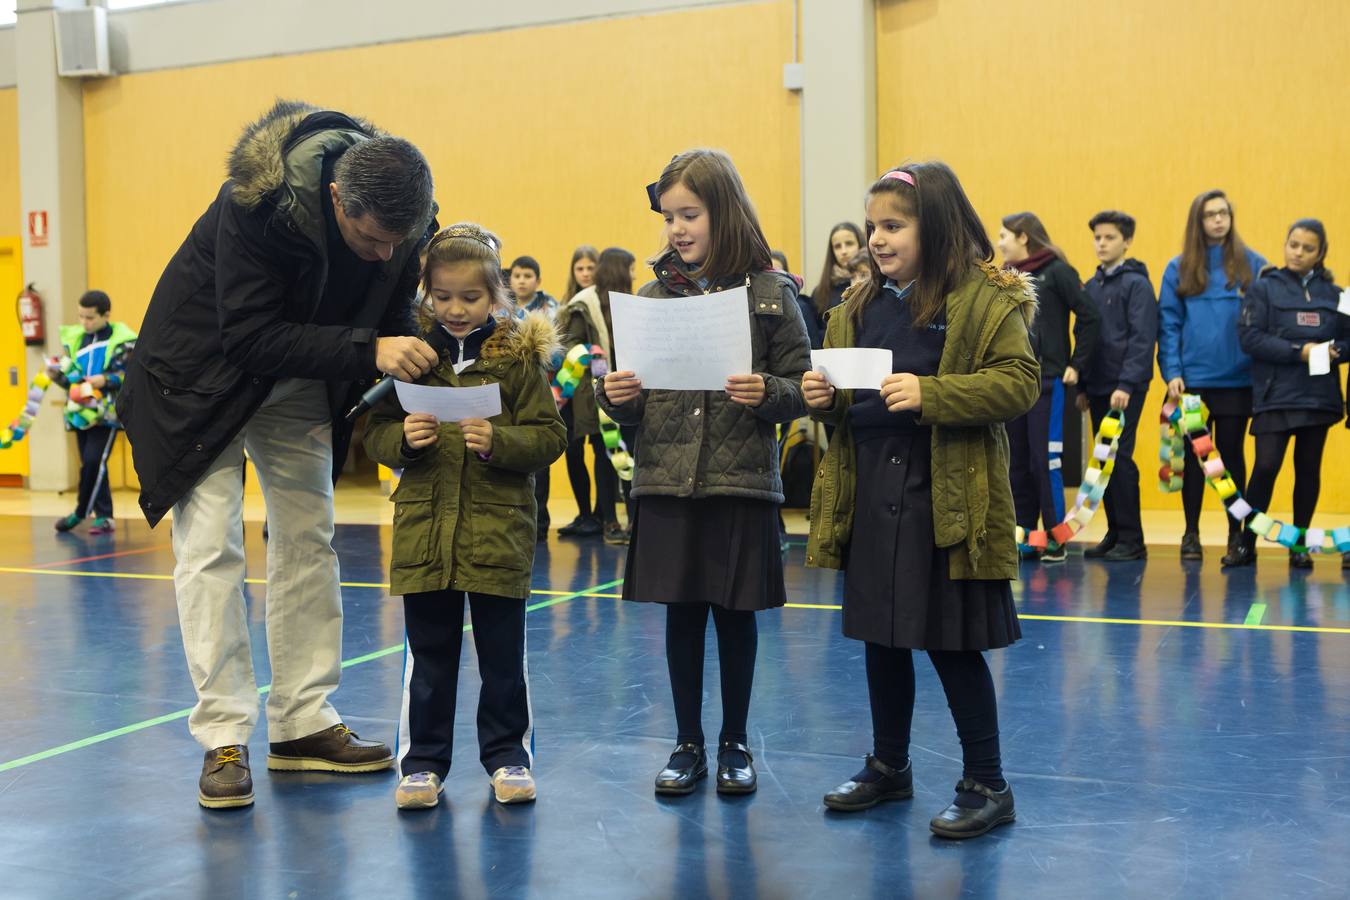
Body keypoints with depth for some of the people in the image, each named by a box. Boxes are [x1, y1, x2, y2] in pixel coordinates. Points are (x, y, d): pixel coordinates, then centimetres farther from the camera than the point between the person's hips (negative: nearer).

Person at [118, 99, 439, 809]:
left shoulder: (400, 211, -18)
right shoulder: (259, 204, -35)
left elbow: (391, 315, -5)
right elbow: (252, 338, -35)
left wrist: (409, 353, -26)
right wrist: (367, 349, -43)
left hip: (299, 377, 6)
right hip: (206, 371, -5)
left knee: (308, 540, 6)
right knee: (209, 545, -10)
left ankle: (304, 724, 14)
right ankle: (223, 738, -5)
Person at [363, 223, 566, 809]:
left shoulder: (519, 355, 0)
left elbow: (549, 436, -3)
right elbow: (376, 434, 8)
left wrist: (498, 442, -19)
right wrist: (403, 438, -13)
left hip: (500, 530, -1)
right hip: (424, 527, 2)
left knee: (503, 656, 9)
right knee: (428, 656, 10)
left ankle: (507, 755, 24)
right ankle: (422, 762, 23)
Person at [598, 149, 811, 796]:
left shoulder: (770, 292, -2)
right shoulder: (653, 294, 6)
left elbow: (801, 388, -2)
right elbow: (633, 406, 9)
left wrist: (767, 392, -21)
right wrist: (616, 396, -12)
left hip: (741, 482, -2)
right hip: (666, 482, 2)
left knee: (735, 615, 8)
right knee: (681, 614, 10)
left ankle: (734, 743, 25)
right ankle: (688, 744, 25)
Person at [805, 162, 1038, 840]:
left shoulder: (986, 299, -7)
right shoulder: (860, 306, 13)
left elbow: (1019, 383, -15)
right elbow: (841, 394, 21)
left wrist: (929, 393, -25)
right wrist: (823, 397, -2)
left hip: (946, 500, -6)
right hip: (870, 497, 6)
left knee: (952, 643, 1)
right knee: (880, 637, 14)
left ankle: (986, 785, 17)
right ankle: (888, 766, 32)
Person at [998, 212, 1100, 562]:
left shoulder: (1056, 271, -5)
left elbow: (1089, 317, -9)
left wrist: (1076, 364, -9)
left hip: (1047, 380, -6)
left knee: (1045, 460, -5)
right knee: (1017, 462, 7)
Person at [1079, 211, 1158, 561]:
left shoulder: (1136, 284, -6)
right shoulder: (1091, 287, 14)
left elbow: (1143, 338, -13)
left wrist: (1126, 384, -19)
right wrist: (1082, 386, 12)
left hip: (1125, 389, -7)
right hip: (1097, 388, 7)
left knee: (1119, 459, -8)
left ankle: (1131, 539, -1)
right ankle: (1115, 533, 16)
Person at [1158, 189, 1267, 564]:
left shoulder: (1252, 265, 3)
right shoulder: (1179, 269, 4)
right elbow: (1168, 324, 3)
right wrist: (1172, 372, -6)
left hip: (1237, 379, 0)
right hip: (1193, 379, 1)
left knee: (1232, 454, 5)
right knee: (1193, 456, 6)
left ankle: (1237, 535, 14)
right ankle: (1191, 534, 16)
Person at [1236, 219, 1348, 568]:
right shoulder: (1263, 288, 2)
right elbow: (1249, 337, -8)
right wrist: (1298, 351, -15)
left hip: (1319, 395, 3)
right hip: (1276, 395, -3)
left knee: (1309, 468, 8)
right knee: (1266, 465, -11)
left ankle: (1299, 545, 18)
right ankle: (1246, 542, 3)